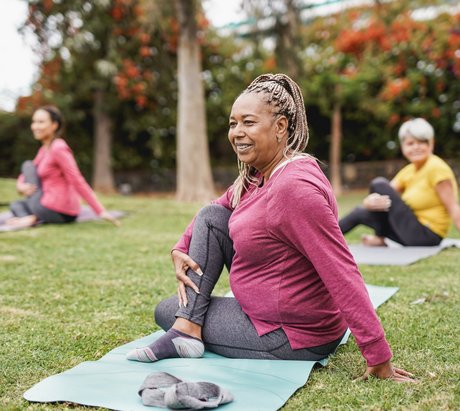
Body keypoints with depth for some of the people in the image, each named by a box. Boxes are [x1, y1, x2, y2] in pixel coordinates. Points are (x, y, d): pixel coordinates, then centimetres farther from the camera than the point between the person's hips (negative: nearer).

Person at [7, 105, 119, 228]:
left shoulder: (58, 148, -13)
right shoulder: (44, 149, 15)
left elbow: (78, 182, -19)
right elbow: (24, 176, 20)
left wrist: (100, 211, -22)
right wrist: (21, 186, -5)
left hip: (57, 211, -9)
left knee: (28, 165, 5)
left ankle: (33, 218, -6)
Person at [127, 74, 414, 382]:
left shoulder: (295, 186, -30)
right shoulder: (256, 176, 0)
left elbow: (343, 274, -33)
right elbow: (215, 211, 16)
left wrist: (380, 359, -31)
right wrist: (181, 250, 0)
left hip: (293, 338, -9)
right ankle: (187, 330, -4)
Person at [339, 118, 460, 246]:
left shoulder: (436, 168, -15)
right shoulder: (408, 171, 8)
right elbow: (384, 197, -1)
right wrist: (370, 201, -26)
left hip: (426, 235, -8)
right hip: (414, 234, 8)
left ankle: (379, 238, 4)